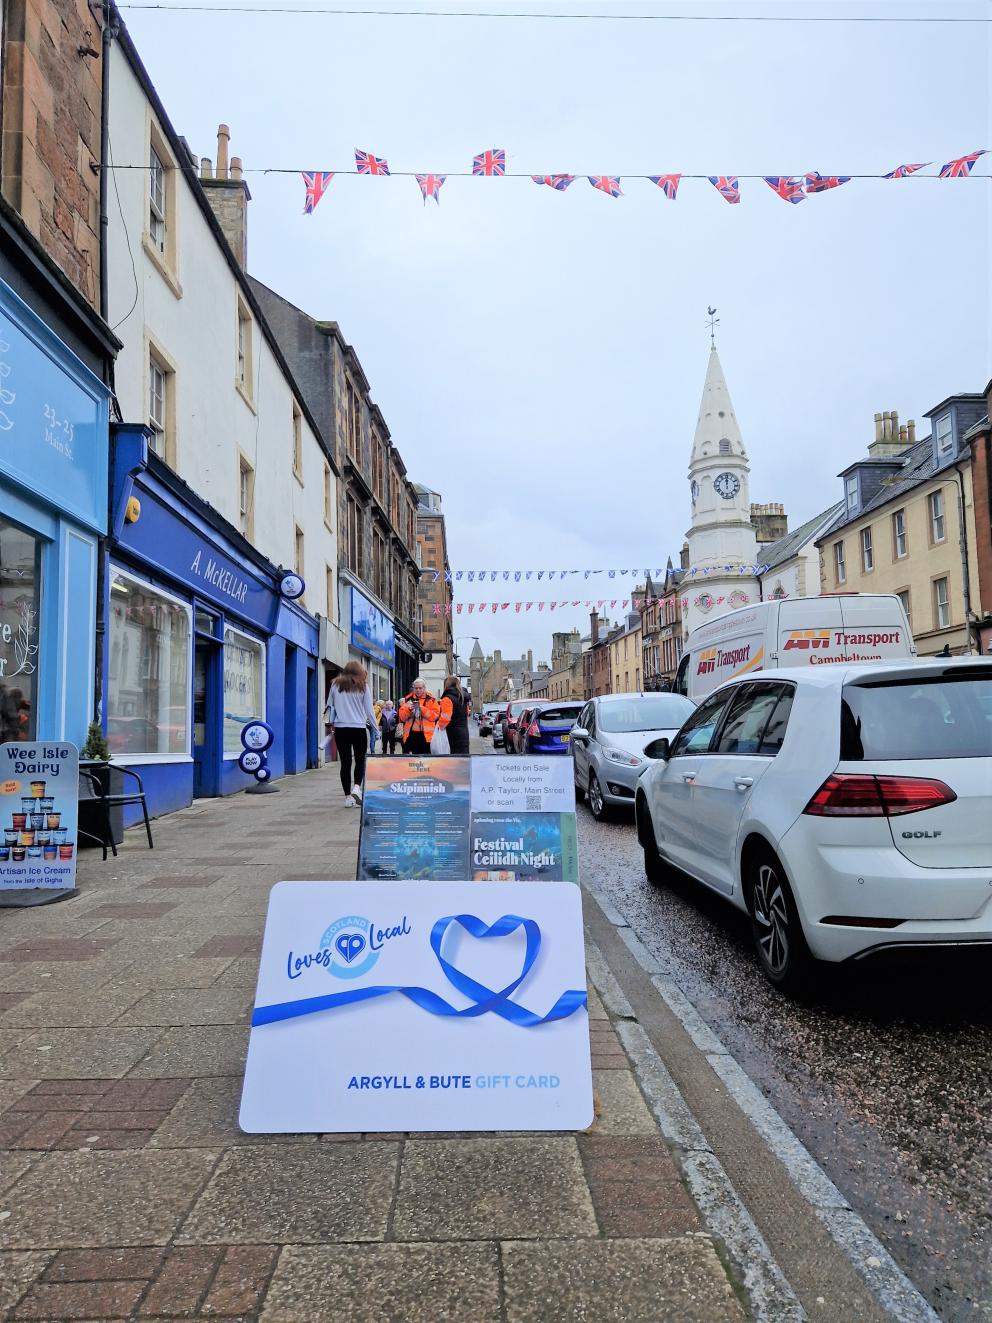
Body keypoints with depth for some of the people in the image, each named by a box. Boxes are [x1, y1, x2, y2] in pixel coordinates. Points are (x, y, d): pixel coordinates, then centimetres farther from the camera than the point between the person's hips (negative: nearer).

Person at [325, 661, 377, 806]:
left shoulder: (336, 685, 5)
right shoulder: (363, 686, -2)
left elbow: (330, 706, 12)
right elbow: (369, 710, -1)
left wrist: (331, 723, 24)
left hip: (340, 728, 2)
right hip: (359, 728, -2)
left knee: (345, 762, 6)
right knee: (360, 760, 11)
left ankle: (348, 796, 8)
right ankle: (357, 787, -11)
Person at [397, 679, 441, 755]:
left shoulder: (431, 699, 3)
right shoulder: (408, 699, 11)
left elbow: (435, 715, -7)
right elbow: (402, 717, 6)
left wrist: (422, 709, -16)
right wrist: (408, 709, -13)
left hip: (426, 735, -3)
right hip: (411, 734, 3)